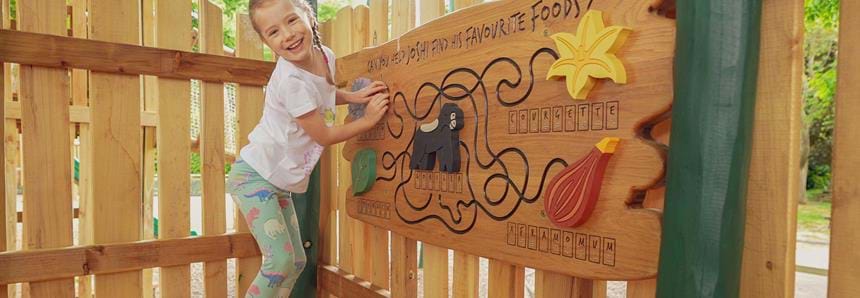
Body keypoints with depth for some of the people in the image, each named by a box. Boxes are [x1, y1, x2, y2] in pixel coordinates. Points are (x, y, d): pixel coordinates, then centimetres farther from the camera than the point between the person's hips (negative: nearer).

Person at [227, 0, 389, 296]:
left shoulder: (326, 55, -3)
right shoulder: (291, 81, -27)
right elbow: (324, 135, -18)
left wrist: (355, 96, 4)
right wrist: (368, 119, -10)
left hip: (280, 180, 8)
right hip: (254, 175, -8)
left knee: (297, 262, 12)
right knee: (280, 261, -15)